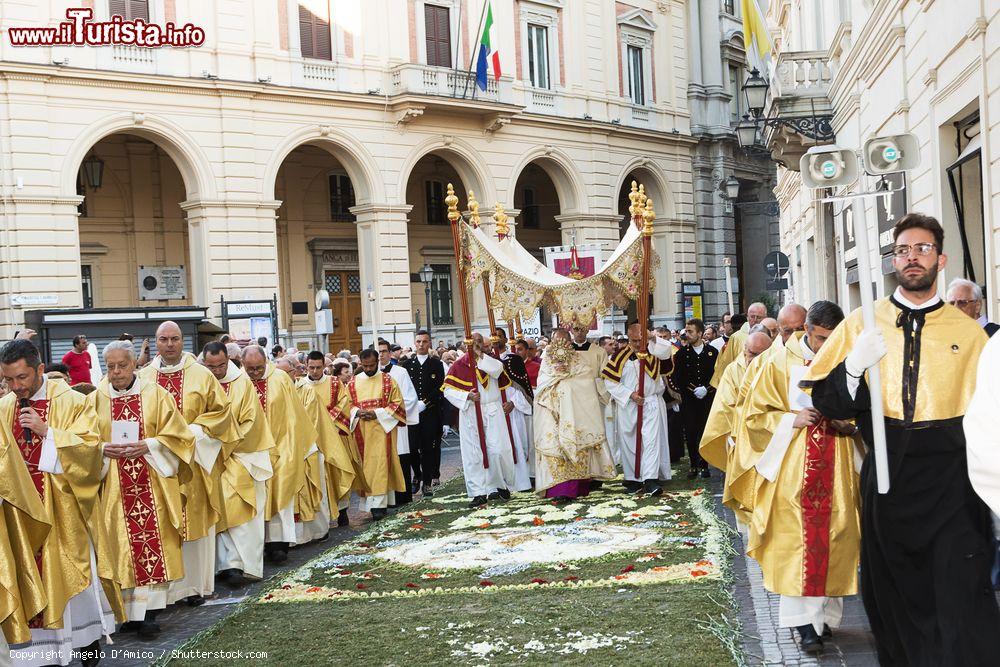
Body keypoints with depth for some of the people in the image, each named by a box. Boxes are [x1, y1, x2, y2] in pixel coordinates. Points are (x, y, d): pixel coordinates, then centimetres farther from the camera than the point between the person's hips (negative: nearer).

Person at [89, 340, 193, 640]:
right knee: (121, 547, 2)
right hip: (113, 486, 1)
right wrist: (102, 448, -10)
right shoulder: (95, 400, 8)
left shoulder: (156, 395, 3)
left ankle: (148, 612, 2)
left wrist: (148, 445, -14)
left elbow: (176, 435, 1)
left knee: (152, 543, -4)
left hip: (151, 483, -1)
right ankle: (129, 610, 10)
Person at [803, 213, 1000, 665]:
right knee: (894, 596, 13)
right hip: (887, 477, 2)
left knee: (961, 596, -7)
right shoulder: (862, 323, 3)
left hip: (951, 478, -1)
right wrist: (854, 365, -17)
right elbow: (828, 404, 1)